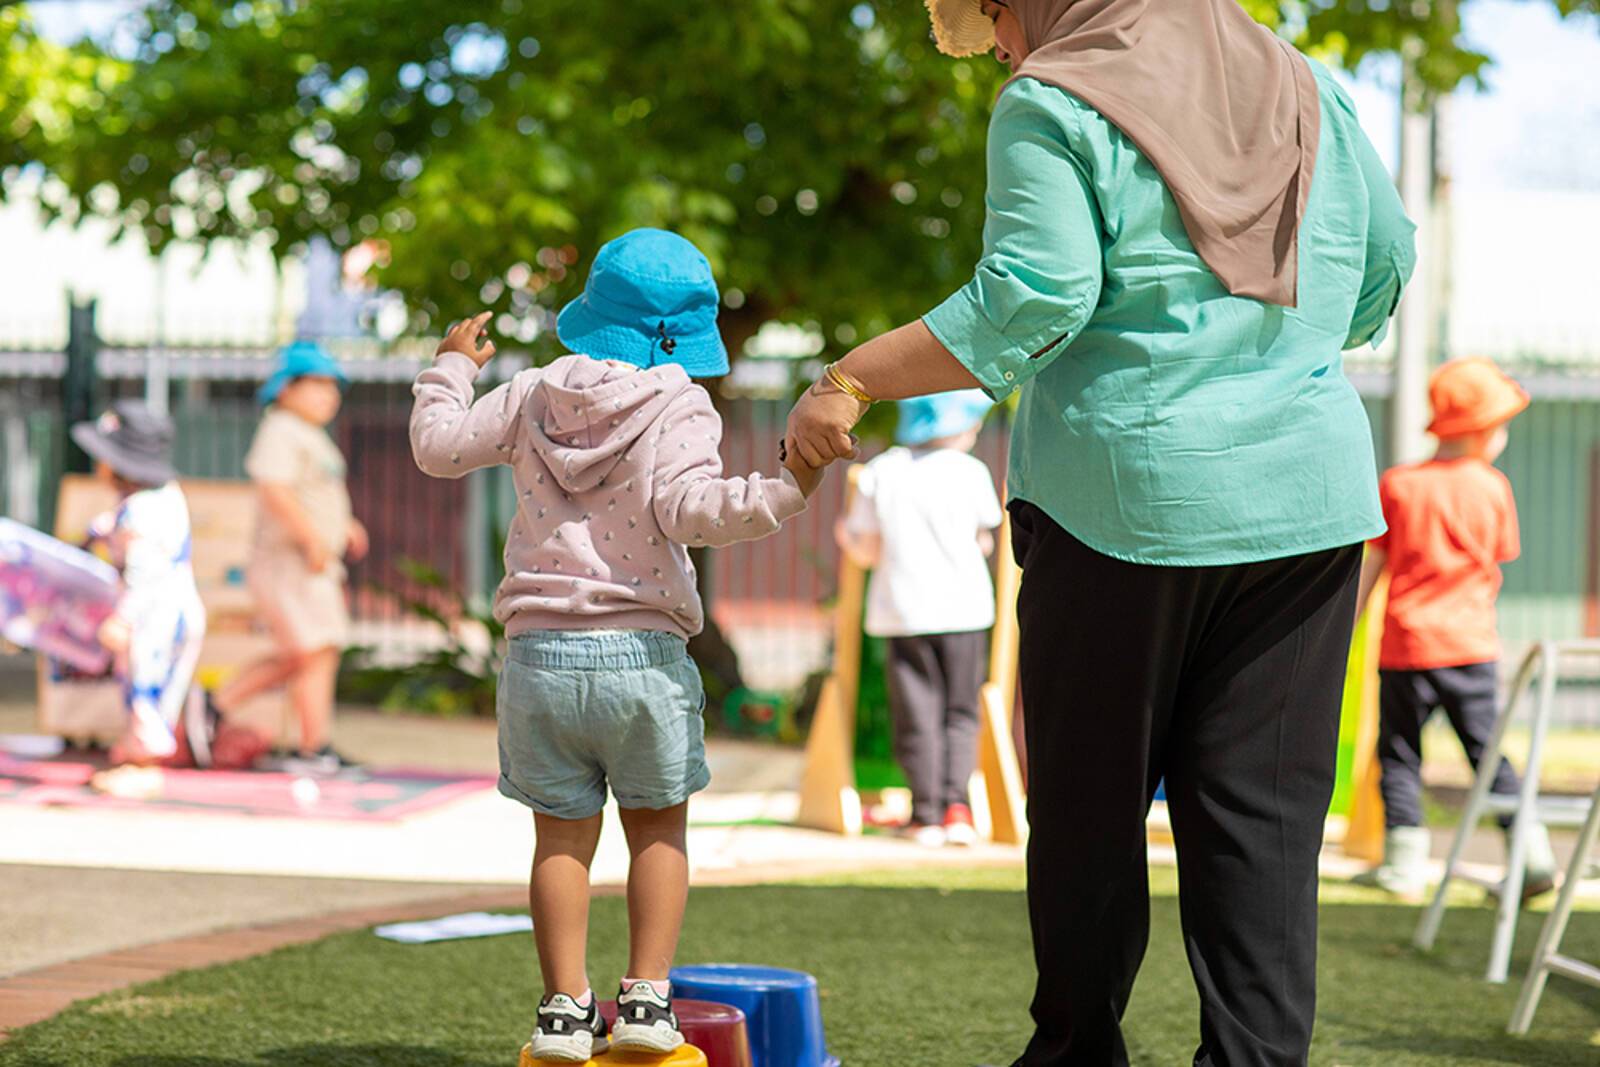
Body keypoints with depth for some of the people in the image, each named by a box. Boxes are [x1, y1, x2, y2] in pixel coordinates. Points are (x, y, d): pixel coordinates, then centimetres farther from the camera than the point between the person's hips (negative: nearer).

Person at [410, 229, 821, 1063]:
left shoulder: (534, 397, 8)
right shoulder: (678, 411, -5)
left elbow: (438, 448, 14)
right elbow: (688, 507, -21)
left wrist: (448, 371, 29)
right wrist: (785, 492, -27)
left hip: (540, 655, 3)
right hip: (641, 656, -3)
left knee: (561, 836, 11)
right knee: (658, 830, 13)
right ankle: (646, 996, 6)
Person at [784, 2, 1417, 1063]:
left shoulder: (1054, 107, -5)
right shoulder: (1305, 88, 13)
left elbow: (1031, 297, -17)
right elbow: (1386, 258, 20)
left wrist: (848, 382, -13)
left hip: (1127, 496, -4)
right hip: (1311, 497, 5)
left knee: (1090, 807, 9)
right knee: (1266, 817, 4)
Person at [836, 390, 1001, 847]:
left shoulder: (879, 473, 1)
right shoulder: (970, 472, -3)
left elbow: (867, 551, 4)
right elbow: (984, 542, 5)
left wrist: (847, 535, 26)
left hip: (903, 612, 1)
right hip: (962, 607, -1)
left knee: (918, 716, 6)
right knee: (960, 712, 9)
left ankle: (926, 814, 4)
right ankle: (957, 805, -3)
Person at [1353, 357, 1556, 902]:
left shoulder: (1397, 485, -2)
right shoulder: (1493, 488, -1)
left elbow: (1373, 565, 1)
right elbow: (1497, 562, 8)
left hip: (1407, 645, -1)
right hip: (1472, 644, 1)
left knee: (1400, 752, 8)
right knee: (1488, 750, 9)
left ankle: (1404, 861, 3)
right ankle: (1531, 849, 1)